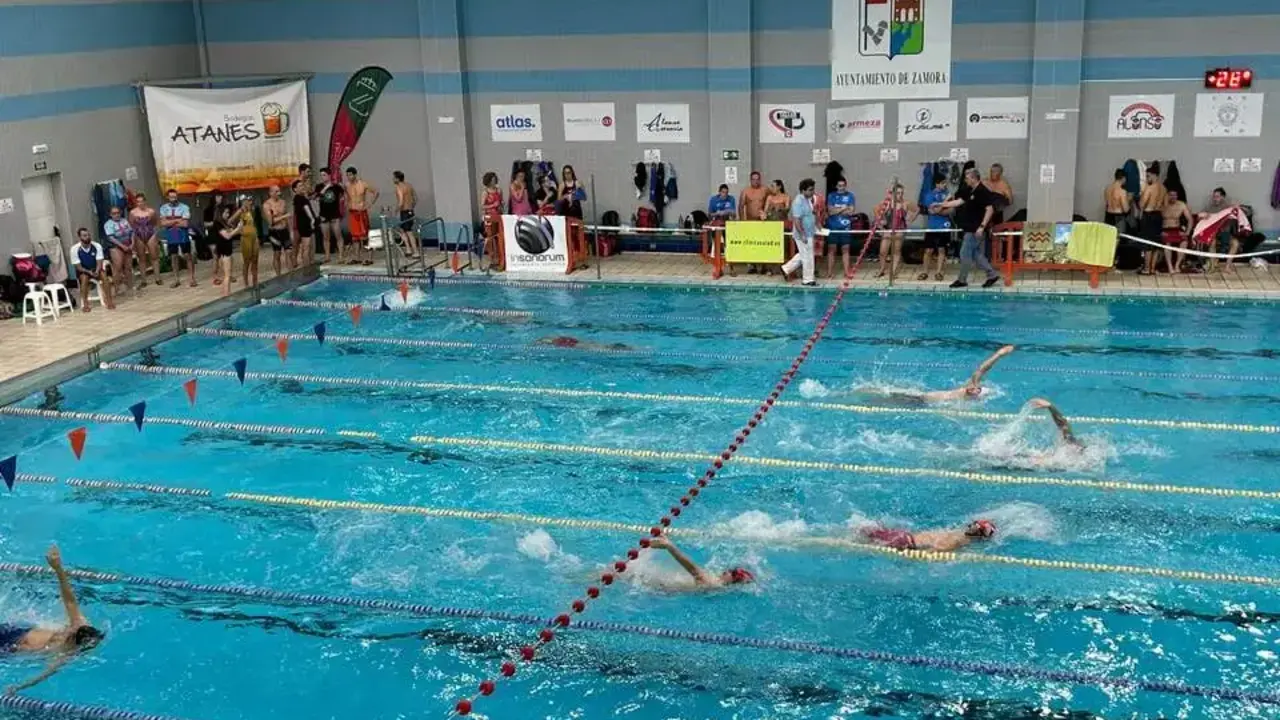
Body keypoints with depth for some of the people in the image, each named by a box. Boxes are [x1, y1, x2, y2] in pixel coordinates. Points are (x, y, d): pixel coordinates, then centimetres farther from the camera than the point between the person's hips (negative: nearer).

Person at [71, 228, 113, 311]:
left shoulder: (97, 246, -12)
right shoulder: (75, 249, -17)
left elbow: (99, 262, -13)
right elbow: (78, 267, -15)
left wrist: (97, 271, -34)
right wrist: (89, 272, -32)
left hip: (96, 270, 2)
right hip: (83, 271, -2)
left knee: (104, 275, -29)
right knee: (84, 277, -34)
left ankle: (108, 300, -23)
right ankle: (85, 303, -27)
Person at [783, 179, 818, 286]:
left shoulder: (808, 200, 9)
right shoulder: (798, 202, -20)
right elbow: (796, 220, -24)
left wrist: (816, 229, 16)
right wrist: (803, 235, -24)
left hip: (809, 233, 10)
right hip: (803, 235, -10)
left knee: (803, 255, 19)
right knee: (808, 257, 0)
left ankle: (786, 269, 28)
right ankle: (808, 279, 11)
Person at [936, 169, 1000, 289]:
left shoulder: (982, 192, -17)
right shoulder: (971, 191, 11)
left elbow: (990, 209, -21)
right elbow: (959, 201, 20)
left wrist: (982, 226, -25)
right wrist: (941, 206, 19)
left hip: (975, 230, -10)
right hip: (971, 229, 10)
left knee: (965, 254, -2)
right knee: (976, 254, 14)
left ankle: (962, 280, 8)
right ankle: (992, 274, 18)